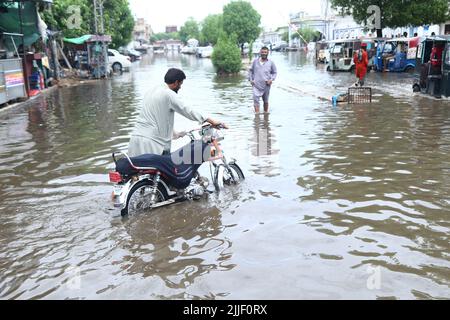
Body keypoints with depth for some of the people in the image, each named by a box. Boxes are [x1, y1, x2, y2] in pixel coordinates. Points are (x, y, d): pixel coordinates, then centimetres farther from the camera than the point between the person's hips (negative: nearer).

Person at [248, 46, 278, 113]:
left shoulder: (271, 62, 2)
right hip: (256, 85, 0)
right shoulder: (255, 61, 4)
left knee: (266, 101, 13)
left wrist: (271, 79, -7)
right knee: (256, 100, -12)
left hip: (266, 85, 0)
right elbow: (250, 70, 14)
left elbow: (274, 72, 10)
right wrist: (250, 79, 3)